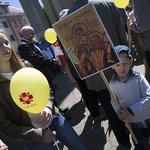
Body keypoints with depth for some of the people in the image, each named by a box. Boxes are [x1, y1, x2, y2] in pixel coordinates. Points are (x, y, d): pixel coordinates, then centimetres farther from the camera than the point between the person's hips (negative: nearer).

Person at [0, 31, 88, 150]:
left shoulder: (25, 66, -1)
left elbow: (46, 89, 7)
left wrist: (48, 107, -14)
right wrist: (39, 135, -13)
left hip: (53, 119, 4)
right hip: (34, 138, -4)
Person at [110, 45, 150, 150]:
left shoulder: (138, 77, -21)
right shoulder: (113, 84, -13)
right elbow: (113, 101, 0)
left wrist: (131, 111, -26)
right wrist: (118, 111, -20)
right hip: (132, 121, 2)